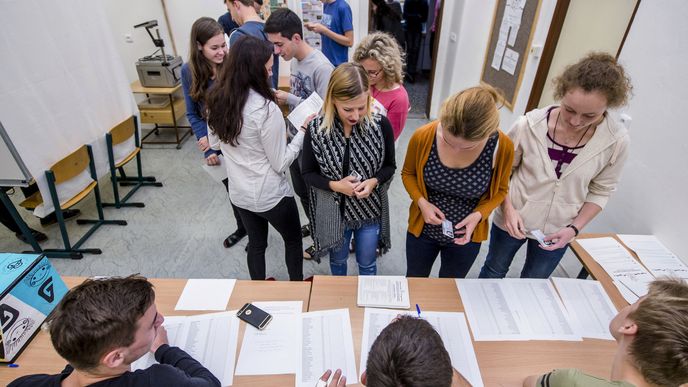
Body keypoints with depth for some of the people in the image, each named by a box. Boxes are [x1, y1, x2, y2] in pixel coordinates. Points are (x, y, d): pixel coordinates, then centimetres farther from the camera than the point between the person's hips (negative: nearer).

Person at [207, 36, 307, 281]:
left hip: (238, 192, 6)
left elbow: (215, 144, 10)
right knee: (293, 240, 20)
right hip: (270, 195, -6)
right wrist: (303, 131, -12)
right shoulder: (266, 109, -27)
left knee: (256, 243, 25)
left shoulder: (216, 100, -5)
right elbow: (280, 163, -19)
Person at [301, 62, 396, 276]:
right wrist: (334, 185, -25)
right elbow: (307, 173, -7)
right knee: (338, 260, 27)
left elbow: (389, 166, -3)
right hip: (333, 211, 0)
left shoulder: (381, 125, -17)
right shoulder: (316, 129, -18)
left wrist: (373, 182, -24)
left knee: (367, 263, 23)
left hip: (370, 210, 0)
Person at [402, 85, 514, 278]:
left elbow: (500, 189, -4)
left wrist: (479, 214, -21)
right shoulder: (423, 136, -24)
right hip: (422, 229, 0)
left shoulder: (502, 146, -23)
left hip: (466, 235, 0)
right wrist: (422, 202, -21)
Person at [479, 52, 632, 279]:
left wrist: (574, 228, -14)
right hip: (512, 220, -1)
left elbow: (600, 192, -4)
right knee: (494, 272, 24)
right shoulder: (530, 125, -23)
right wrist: (508, 208, -20)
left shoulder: (616, 141, -17)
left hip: (557, 232, 1)